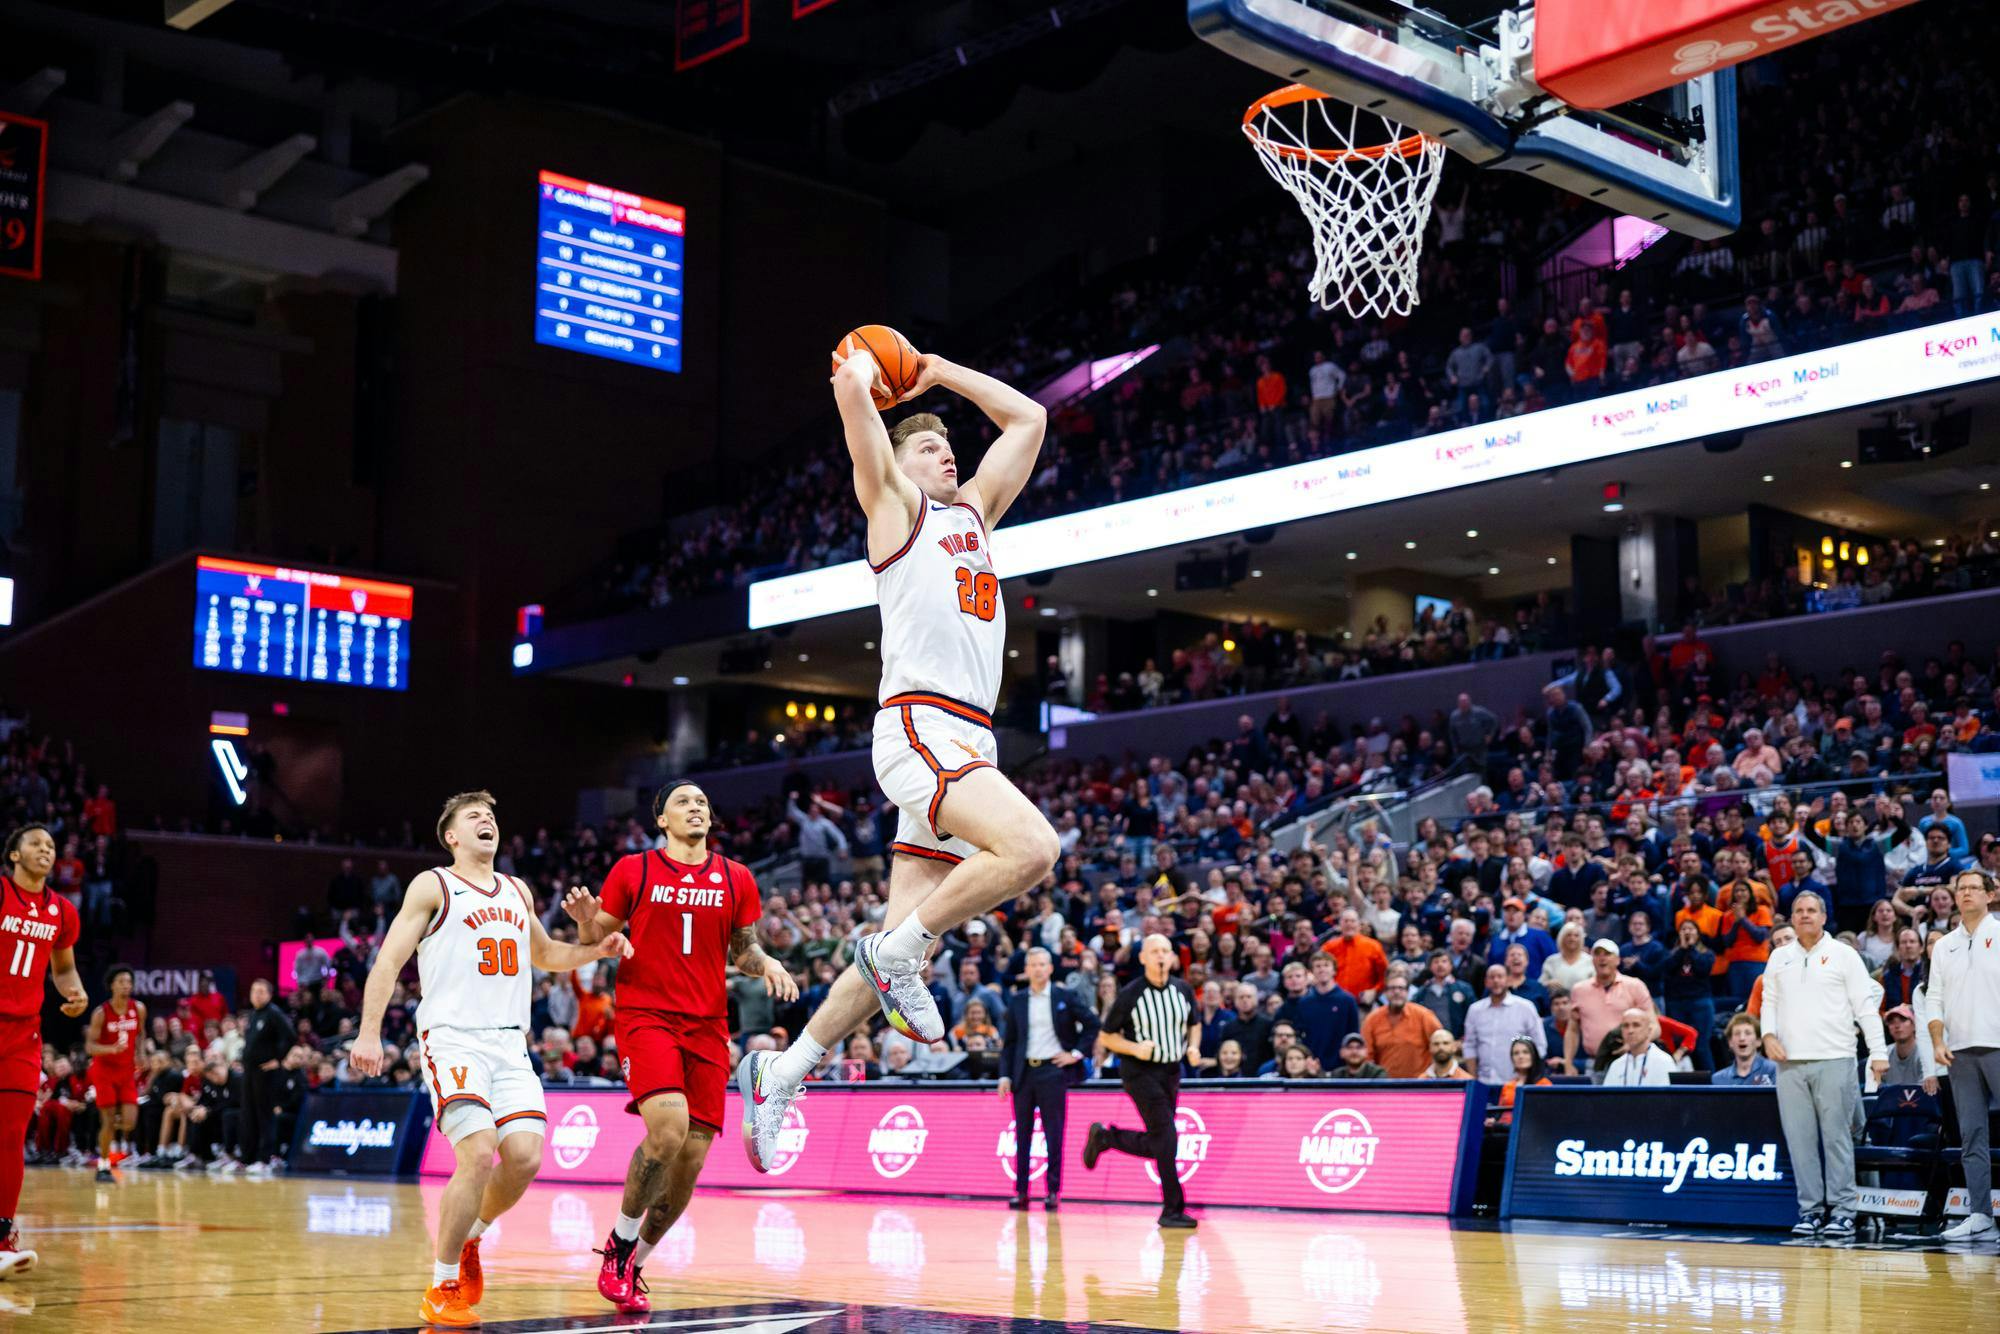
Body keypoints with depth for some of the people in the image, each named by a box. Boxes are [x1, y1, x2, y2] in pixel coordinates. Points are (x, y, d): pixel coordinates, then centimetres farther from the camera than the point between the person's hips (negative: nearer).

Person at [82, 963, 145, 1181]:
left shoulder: (139, 1009, -3)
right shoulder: (101, 1013, -13)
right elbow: (90, 1046, -14)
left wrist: (139, 1056, 3)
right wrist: (112, 1049, -31)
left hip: (127, 1071, 3)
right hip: (104, 1070, -3)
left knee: (130, 1121, -10)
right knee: (108, 1121, -4)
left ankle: (122, 1138, 23)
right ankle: (103, 1166, 10)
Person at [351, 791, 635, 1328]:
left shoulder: (517, 891, 20)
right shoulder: (433, 886, 3)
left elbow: (543, 954, 35)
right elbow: (389, 961, -3)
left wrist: (596, 950, 16)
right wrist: (369, 1032, -14)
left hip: (509, 1045, 6)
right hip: (453, 1039, -6)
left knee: (525, 1157, -10)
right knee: (479, 1155, -20)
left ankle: (469, 1238, 21)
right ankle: (441, 1292, -6)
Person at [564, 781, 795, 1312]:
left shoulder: (736, 879, 10)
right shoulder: (633, 870, 3)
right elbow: (594, 945, 6)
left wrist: (766, 964, -4)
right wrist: (586, 923, -16)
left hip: (707, 1027, 4)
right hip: (644, 1015, -4)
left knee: (691, 1160, 1)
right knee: (668, 1128, -26)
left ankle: (632, 1266, 22)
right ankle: (620, 1245, -4)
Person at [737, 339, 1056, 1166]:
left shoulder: (973, 512, 26)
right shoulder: (894, 502, 7)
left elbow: (1028, 419, 33)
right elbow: (851, 390, -4)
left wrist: (939, 373, 32)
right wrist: (864, 367, 17)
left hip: (966, 745, 8)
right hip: (918, 726, -8)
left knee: (906, 936, 4)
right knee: (1031, 847, -28)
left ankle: (782, 1073, 12)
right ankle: (896, 952, -11)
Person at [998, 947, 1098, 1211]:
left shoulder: (1065, 997, 3)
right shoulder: (1016, 1001, 10)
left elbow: (1092, 1024, 5)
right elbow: (1009, 1042, 10)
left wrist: (1077, 1053, -2)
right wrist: (1005, 1075, 2)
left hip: (1053, 1071, -3)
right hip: (1024, 1073, 3)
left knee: (1053, 1135, -3)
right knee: (1022, 1134, 5)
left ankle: (1054, 1192, 1)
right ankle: (1020, 1191, 10)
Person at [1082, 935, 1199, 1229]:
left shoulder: (1183, 990, 2)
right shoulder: (1130, 995, -11)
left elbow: (1194, 1025, 18)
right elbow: (1106, 1037, -5)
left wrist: (1194, 1046, -3)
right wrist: (1135, 1048, -21)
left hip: (1171, 1071, 6)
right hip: (1140, 1072, -6)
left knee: (1154, 1145, 10)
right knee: (1166, 1138, -13)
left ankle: (1103, 1137, 34)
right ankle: (1172, 1210, -5)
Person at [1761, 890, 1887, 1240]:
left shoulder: (1843, 954, 4)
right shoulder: (1779, 958, 16)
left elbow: (1865, 1005, 1)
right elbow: (1769, 1002, 20)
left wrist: (1878, 1052, -7)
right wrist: (1768, 1034, 1)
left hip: (1834, 1060, -4)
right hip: (1789, 1063, 4)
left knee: (1836, 1136, -5)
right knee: (1800, 1139, 2)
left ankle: (1842, 1212, 0)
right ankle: (1810, 1210, 8)